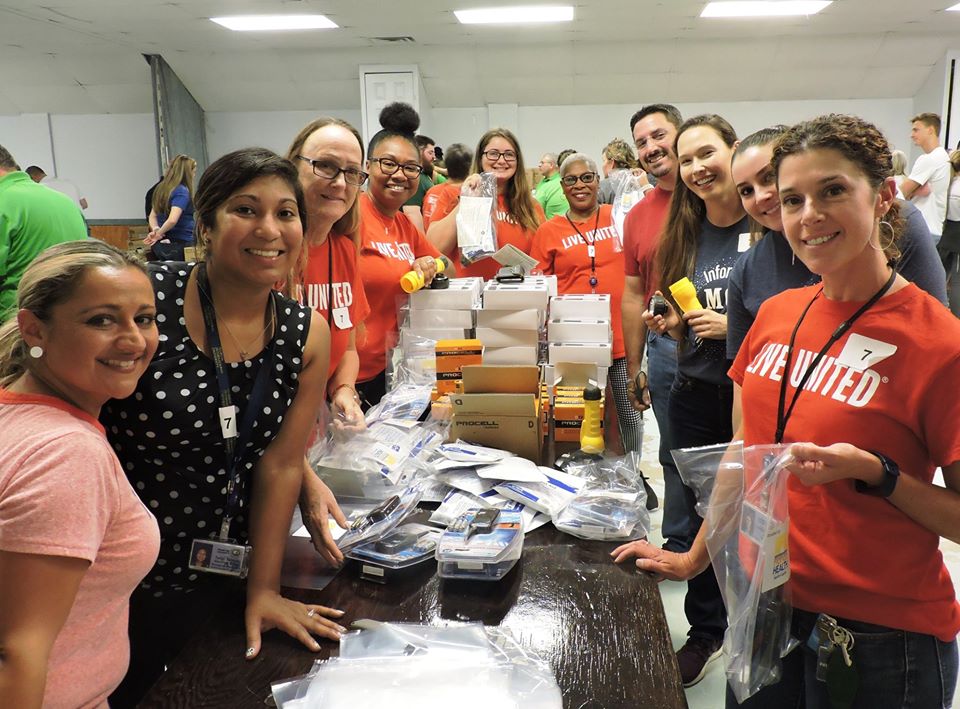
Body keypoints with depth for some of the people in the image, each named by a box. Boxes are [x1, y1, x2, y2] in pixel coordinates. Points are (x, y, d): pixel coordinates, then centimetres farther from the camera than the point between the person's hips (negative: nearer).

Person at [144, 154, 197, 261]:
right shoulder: (182, 191, -14)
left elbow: (152, 216, 16)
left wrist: (156, 230, -2)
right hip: (181, 244, -8)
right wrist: (158, 234, -9)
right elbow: (172, 220, -24)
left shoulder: (161, 189, 13)